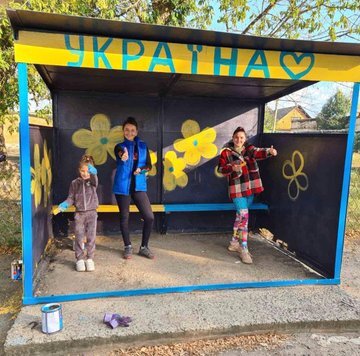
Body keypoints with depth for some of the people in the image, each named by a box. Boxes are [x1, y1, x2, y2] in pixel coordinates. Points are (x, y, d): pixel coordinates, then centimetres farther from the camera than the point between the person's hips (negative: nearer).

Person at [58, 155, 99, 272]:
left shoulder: (93, 180, -1)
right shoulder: (75, 183, 5)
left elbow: (95, 179, -26)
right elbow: (71, 198, 7)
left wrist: (93, 172, -50)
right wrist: (65, 204, -15)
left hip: (92, 213, -1)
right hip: (79, 213, 1)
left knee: (91, 237, 0)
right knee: (79, 237, 2)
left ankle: (89, 259, 12)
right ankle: (79, 259, 13)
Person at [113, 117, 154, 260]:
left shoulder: (142, 146, 8)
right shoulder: (119, 146, 0)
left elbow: (149, 165, 10)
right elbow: (120, 154, -25)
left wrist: (141, 169, -12)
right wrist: (123, 157, -49)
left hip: (138, 186, 2)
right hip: (123, 186, -1)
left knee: (149, 217, -5)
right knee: (124, 217, 7)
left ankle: (144, 247, 13)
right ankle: (128, 247, 24)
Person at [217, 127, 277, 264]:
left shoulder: (249, 148, 3)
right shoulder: (226, 152, -4)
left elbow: (258, 153, -18)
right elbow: (220, 168, -2)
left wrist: (269, 151, -40)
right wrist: (232, 168, -22)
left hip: (250, 187, 5)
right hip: (237, 188, -4)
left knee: (240, 215, 14)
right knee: (244, 215, -12)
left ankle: (234, 243, 30)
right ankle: (244, 249, -6)